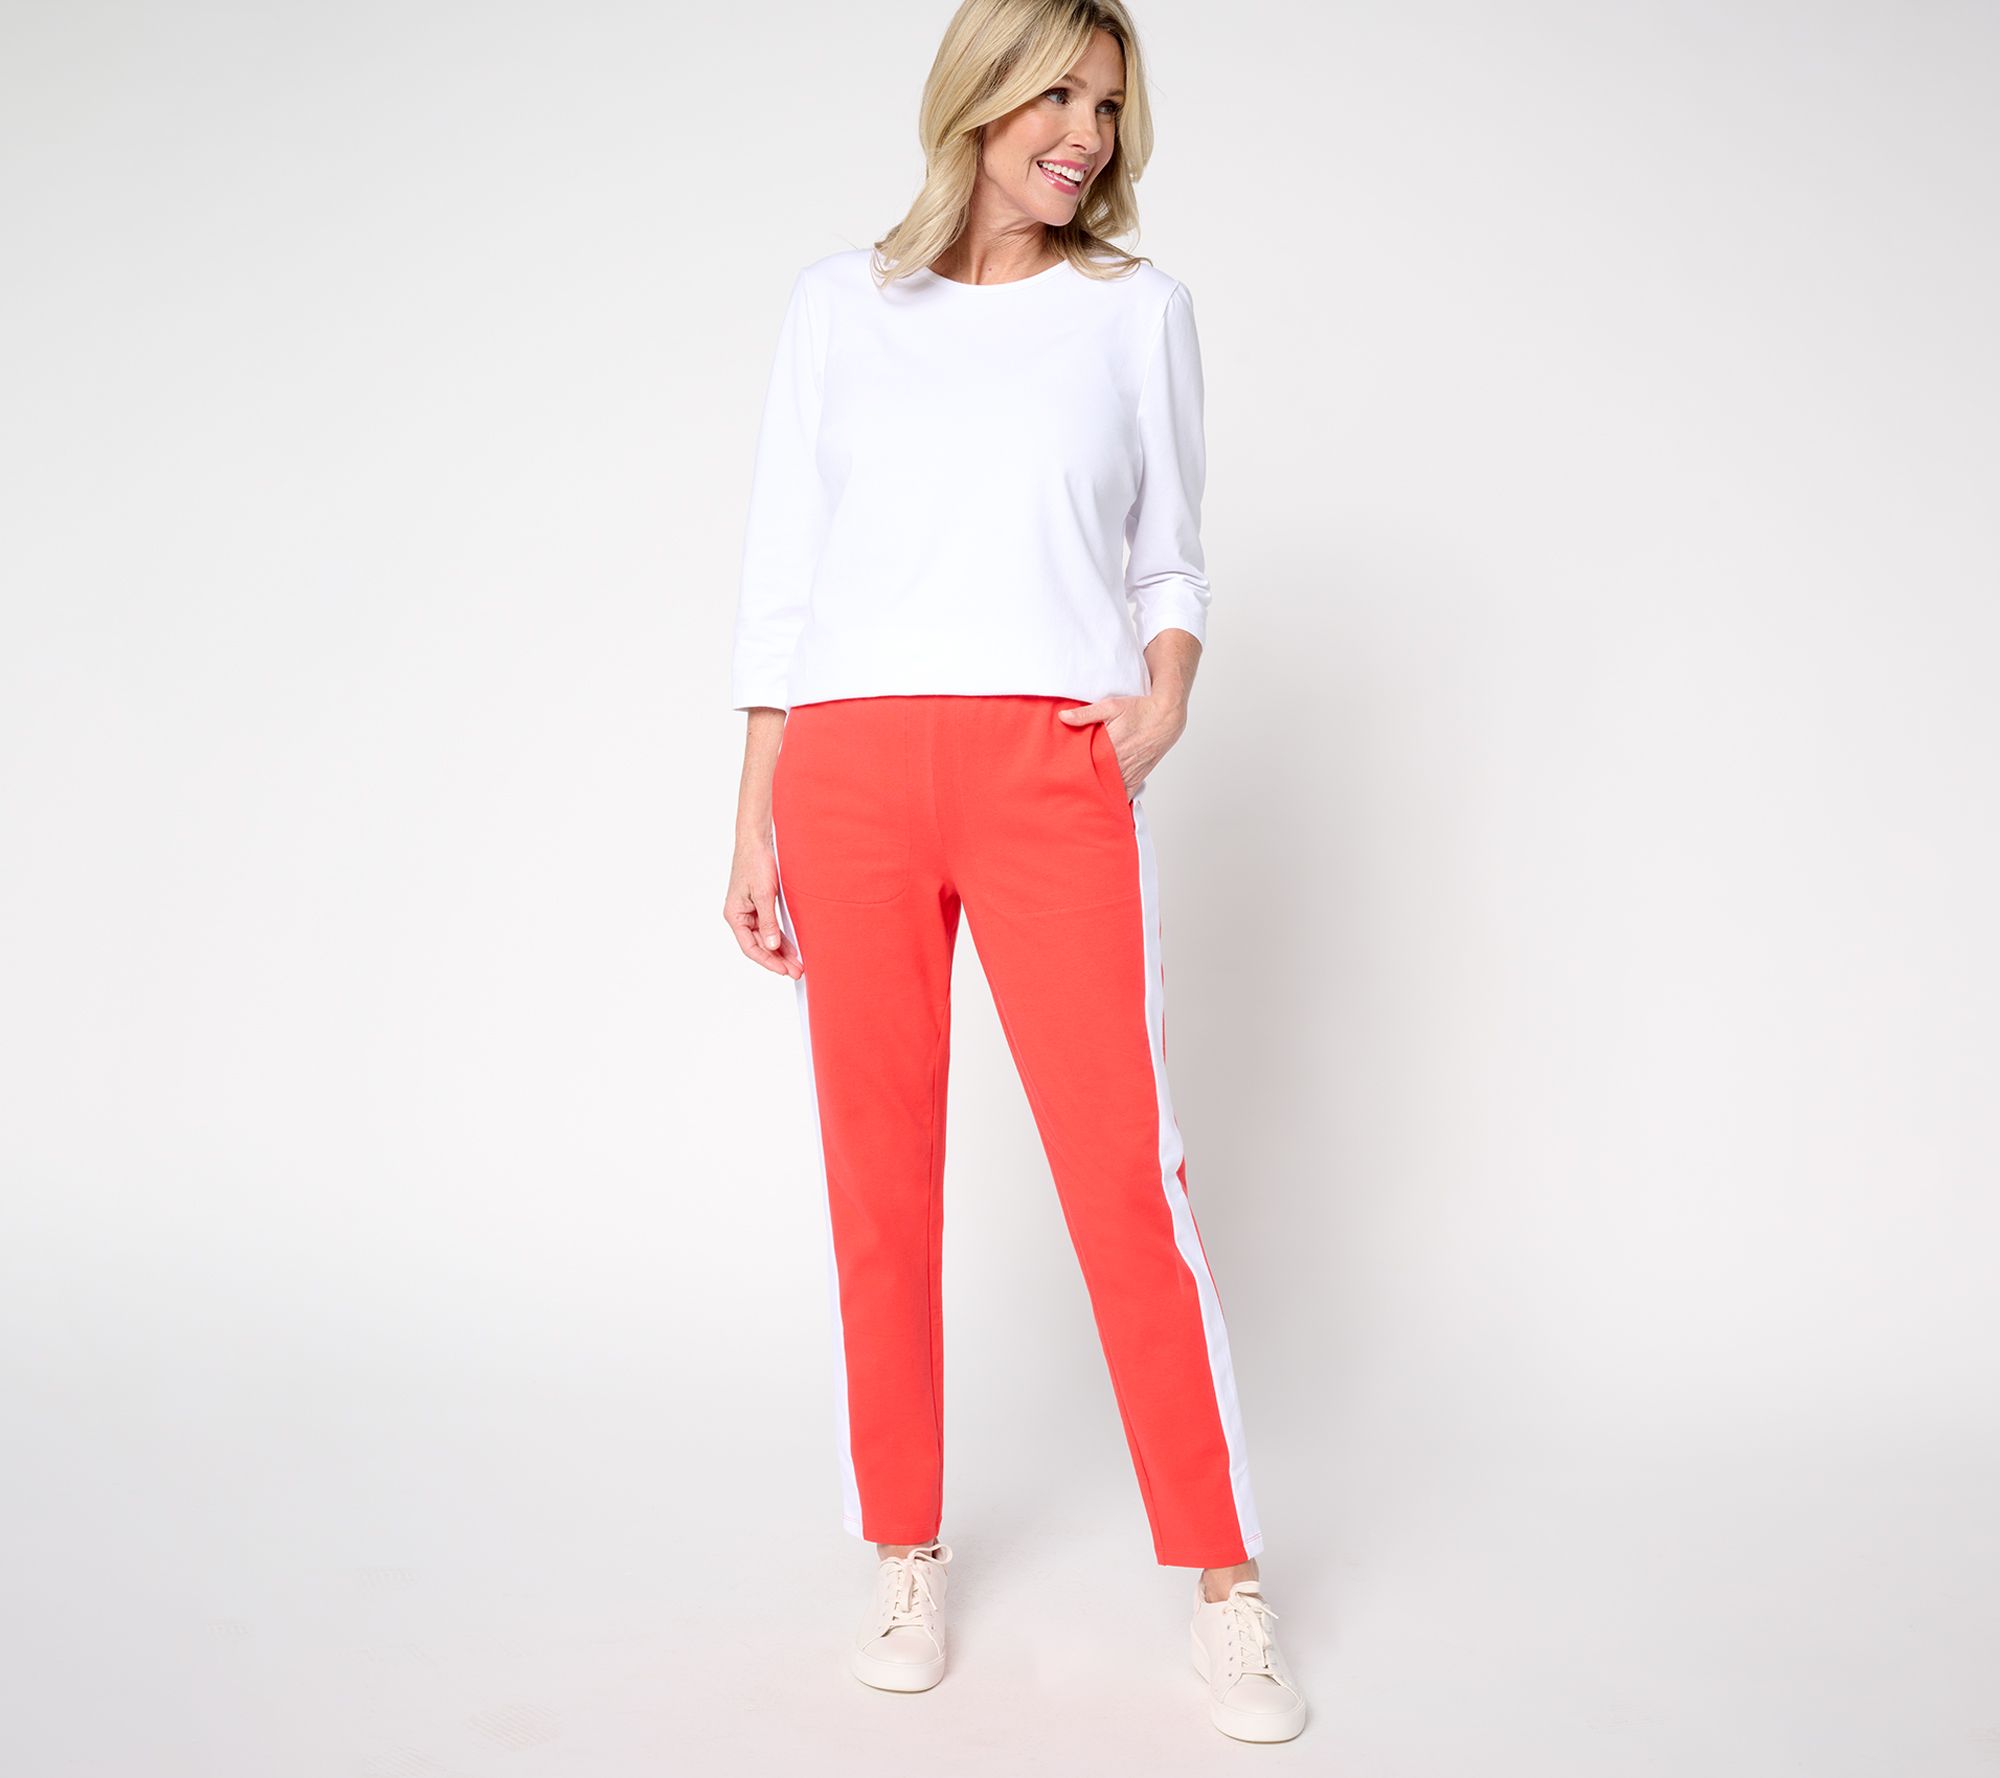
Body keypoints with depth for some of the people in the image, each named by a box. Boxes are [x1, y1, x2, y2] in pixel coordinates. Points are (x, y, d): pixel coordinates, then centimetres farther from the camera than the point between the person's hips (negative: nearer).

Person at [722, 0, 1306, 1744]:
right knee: (879, 1173, 4)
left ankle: (1225, 1581, 7)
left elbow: (1170, 559, 17)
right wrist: (755, 821, 6)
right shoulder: (838, 303, 14)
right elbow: (784, 574, 11)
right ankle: (906, 1552, 20)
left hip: (1050, 773, -1)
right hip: (850, 774, 1)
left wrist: (1168, 689, -5)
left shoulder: (1140, 308, 14)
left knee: (1128, 1167, -6)